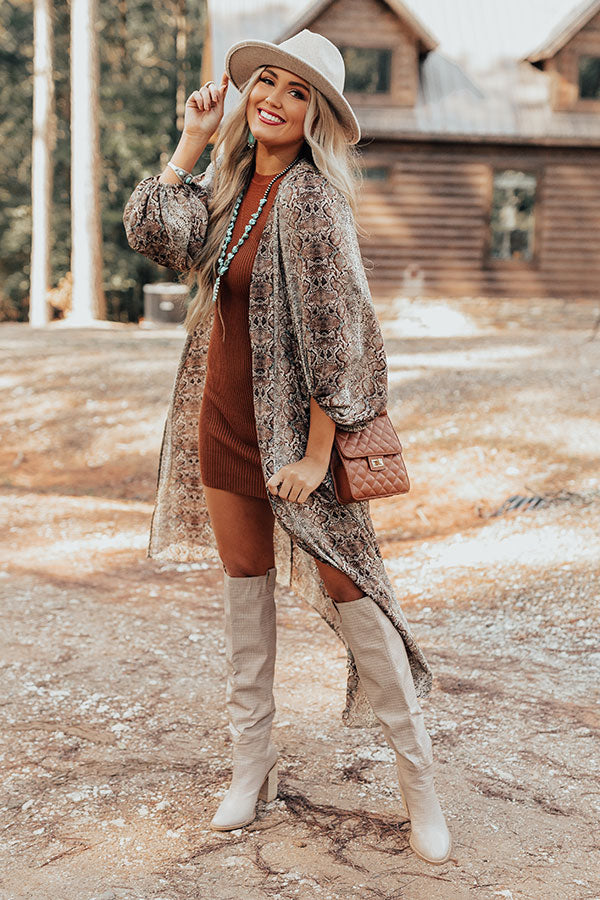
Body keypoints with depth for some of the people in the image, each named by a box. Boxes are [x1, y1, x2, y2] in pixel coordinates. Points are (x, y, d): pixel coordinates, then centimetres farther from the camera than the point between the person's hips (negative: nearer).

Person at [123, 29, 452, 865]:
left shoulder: (313, 199, -15)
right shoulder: (231, 183, 7)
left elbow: (335, 332, -18)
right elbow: (155, 233, -3)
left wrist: (317, 456, -19)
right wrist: (191, 139, -2)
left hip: (291, 422, -7)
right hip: (221, 414, 7)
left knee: (348, 586, -3)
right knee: (243, 582, 13)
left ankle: (418, 776, 12)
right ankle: (252, 762, 26)